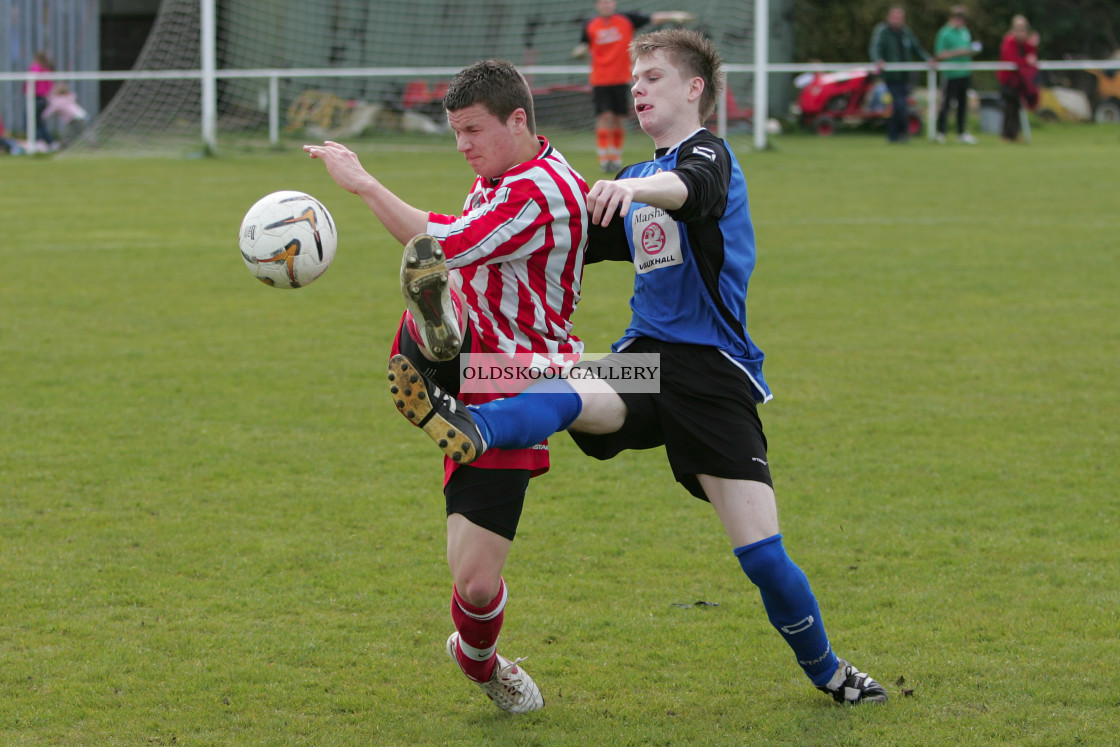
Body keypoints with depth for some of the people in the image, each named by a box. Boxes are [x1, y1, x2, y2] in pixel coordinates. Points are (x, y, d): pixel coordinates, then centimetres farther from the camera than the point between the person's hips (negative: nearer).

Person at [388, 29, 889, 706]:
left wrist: (633, 188, -50)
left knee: (763, 554, -10)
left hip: (714, 376, -6)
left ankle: (827, 671, 12)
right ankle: (470, 429, -62)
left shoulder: (709, 153, -3)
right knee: (565, 397, -31)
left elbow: (691, 188, -28)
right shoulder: (636, 178, 22)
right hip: (646, 358, 6)